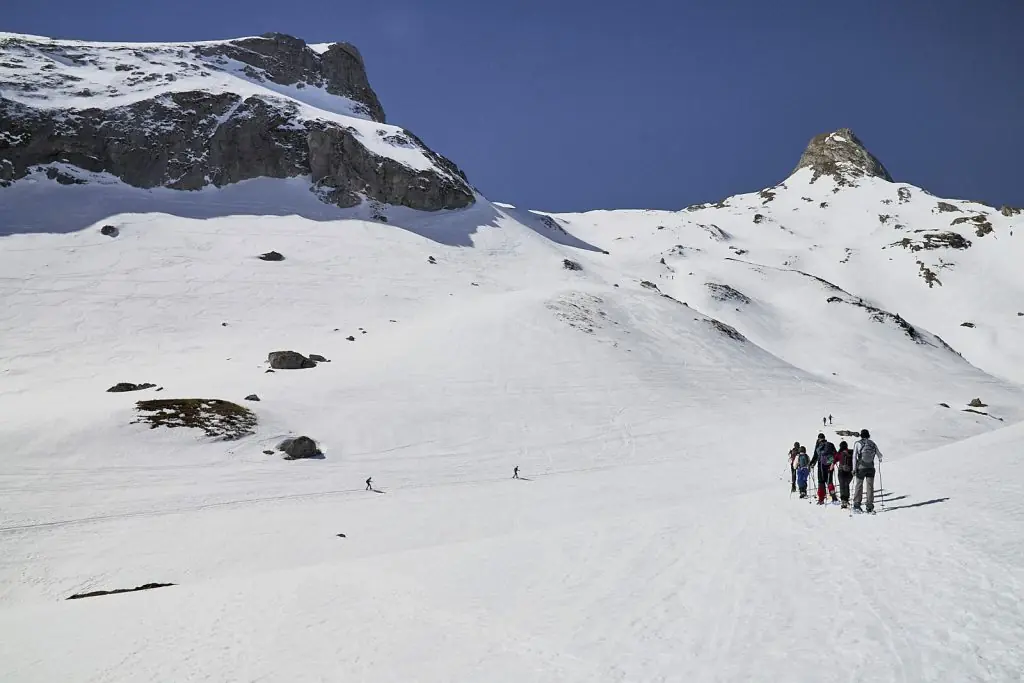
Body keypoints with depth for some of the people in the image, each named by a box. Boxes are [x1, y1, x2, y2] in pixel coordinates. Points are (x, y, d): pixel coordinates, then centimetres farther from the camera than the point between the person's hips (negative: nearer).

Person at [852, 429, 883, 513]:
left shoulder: (857, 444, -3)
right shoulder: (873, 444, 3)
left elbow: (854, 456, -8)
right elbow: (879, 455, 10)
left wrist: (854, 469, -5)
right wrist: (880, 459, 35)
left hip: (861, 468, -1)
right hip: (871, 468, 1)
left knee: (859, 486, 7)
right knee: (870, 486, 7)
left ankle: (856, 505, 6)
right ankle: (870, 506, 5)